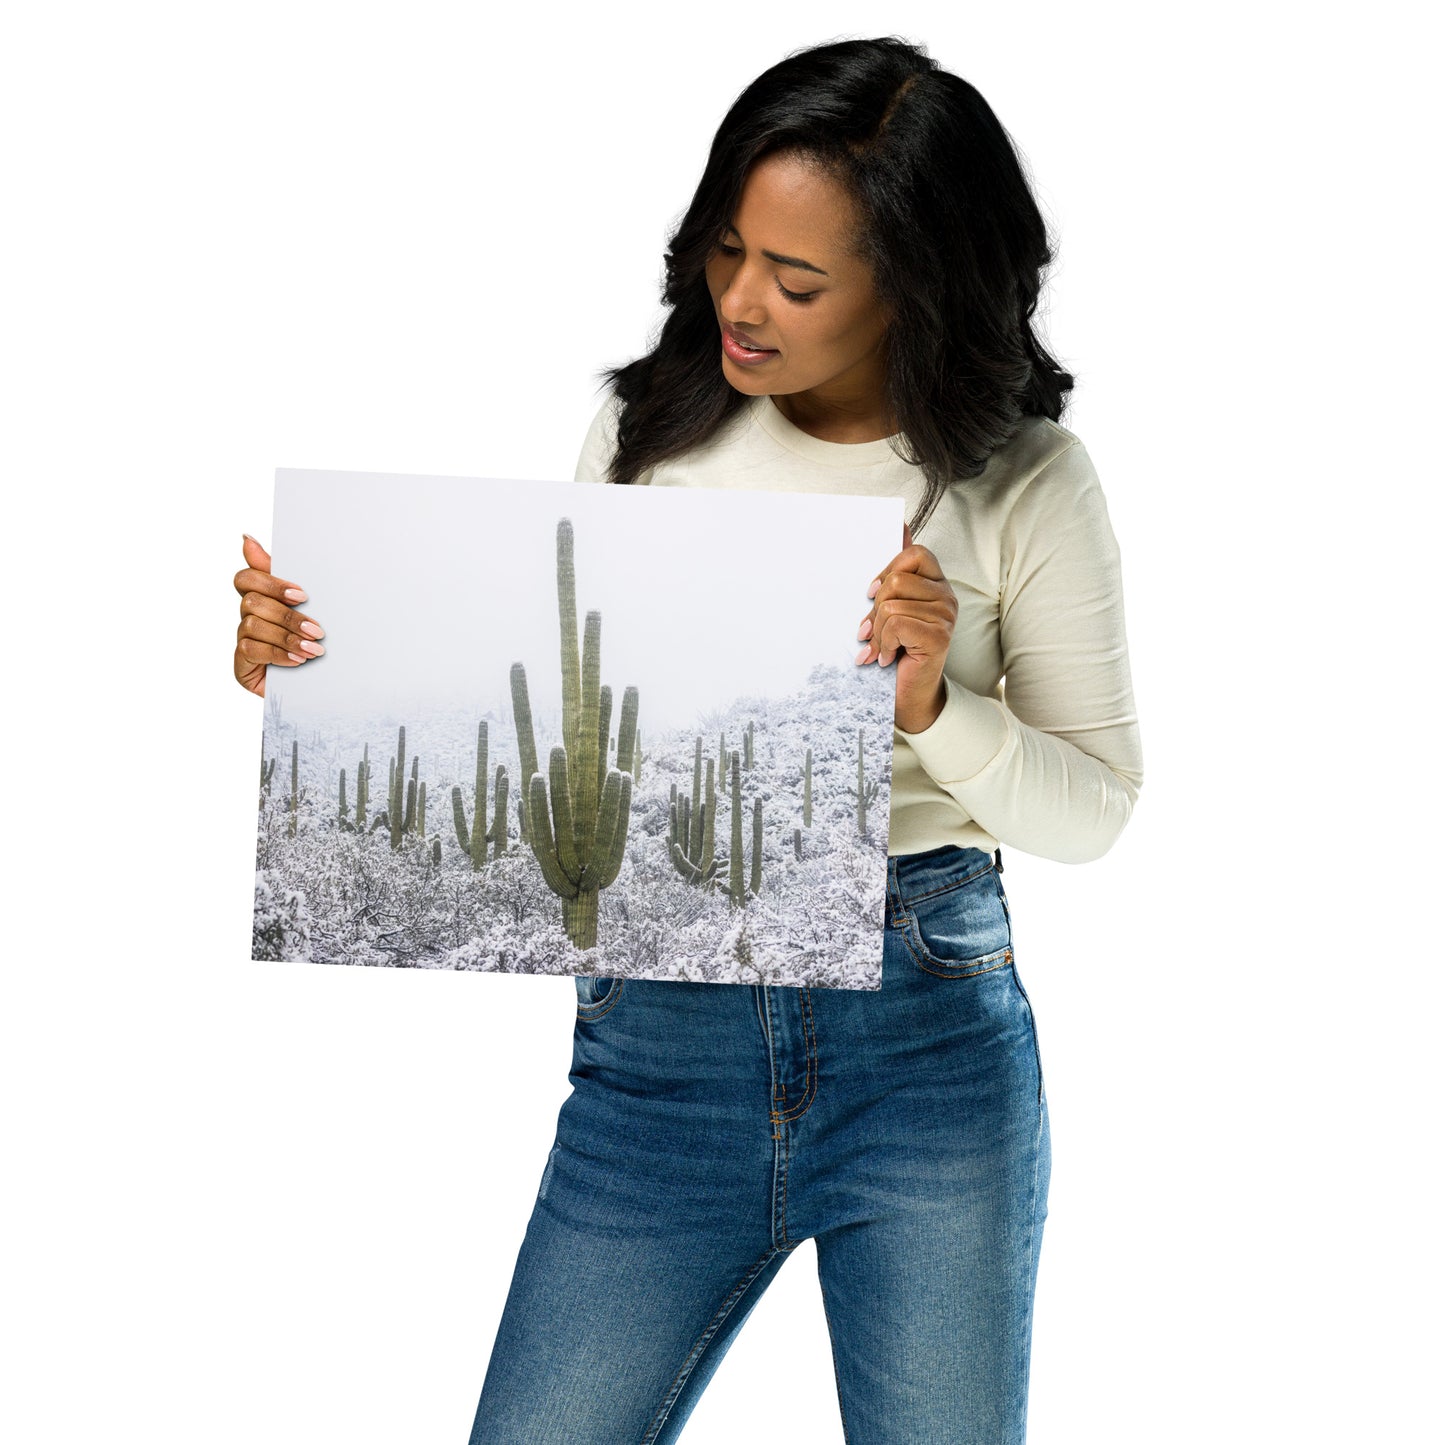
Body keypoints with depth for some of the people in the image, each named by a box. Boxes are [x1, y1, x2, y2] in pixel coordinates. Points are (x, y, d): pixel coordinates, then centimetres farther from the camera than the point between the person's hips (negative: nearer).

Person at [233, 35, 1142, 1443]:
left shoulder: (1024, 483, -4)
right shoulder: (648, 430, 2)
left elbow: (1092, 809, -1)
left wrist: (932, 707, -20)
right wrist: (314, 664, -6)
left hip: (931, 1044, -1)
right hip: (662, 1043, 1)